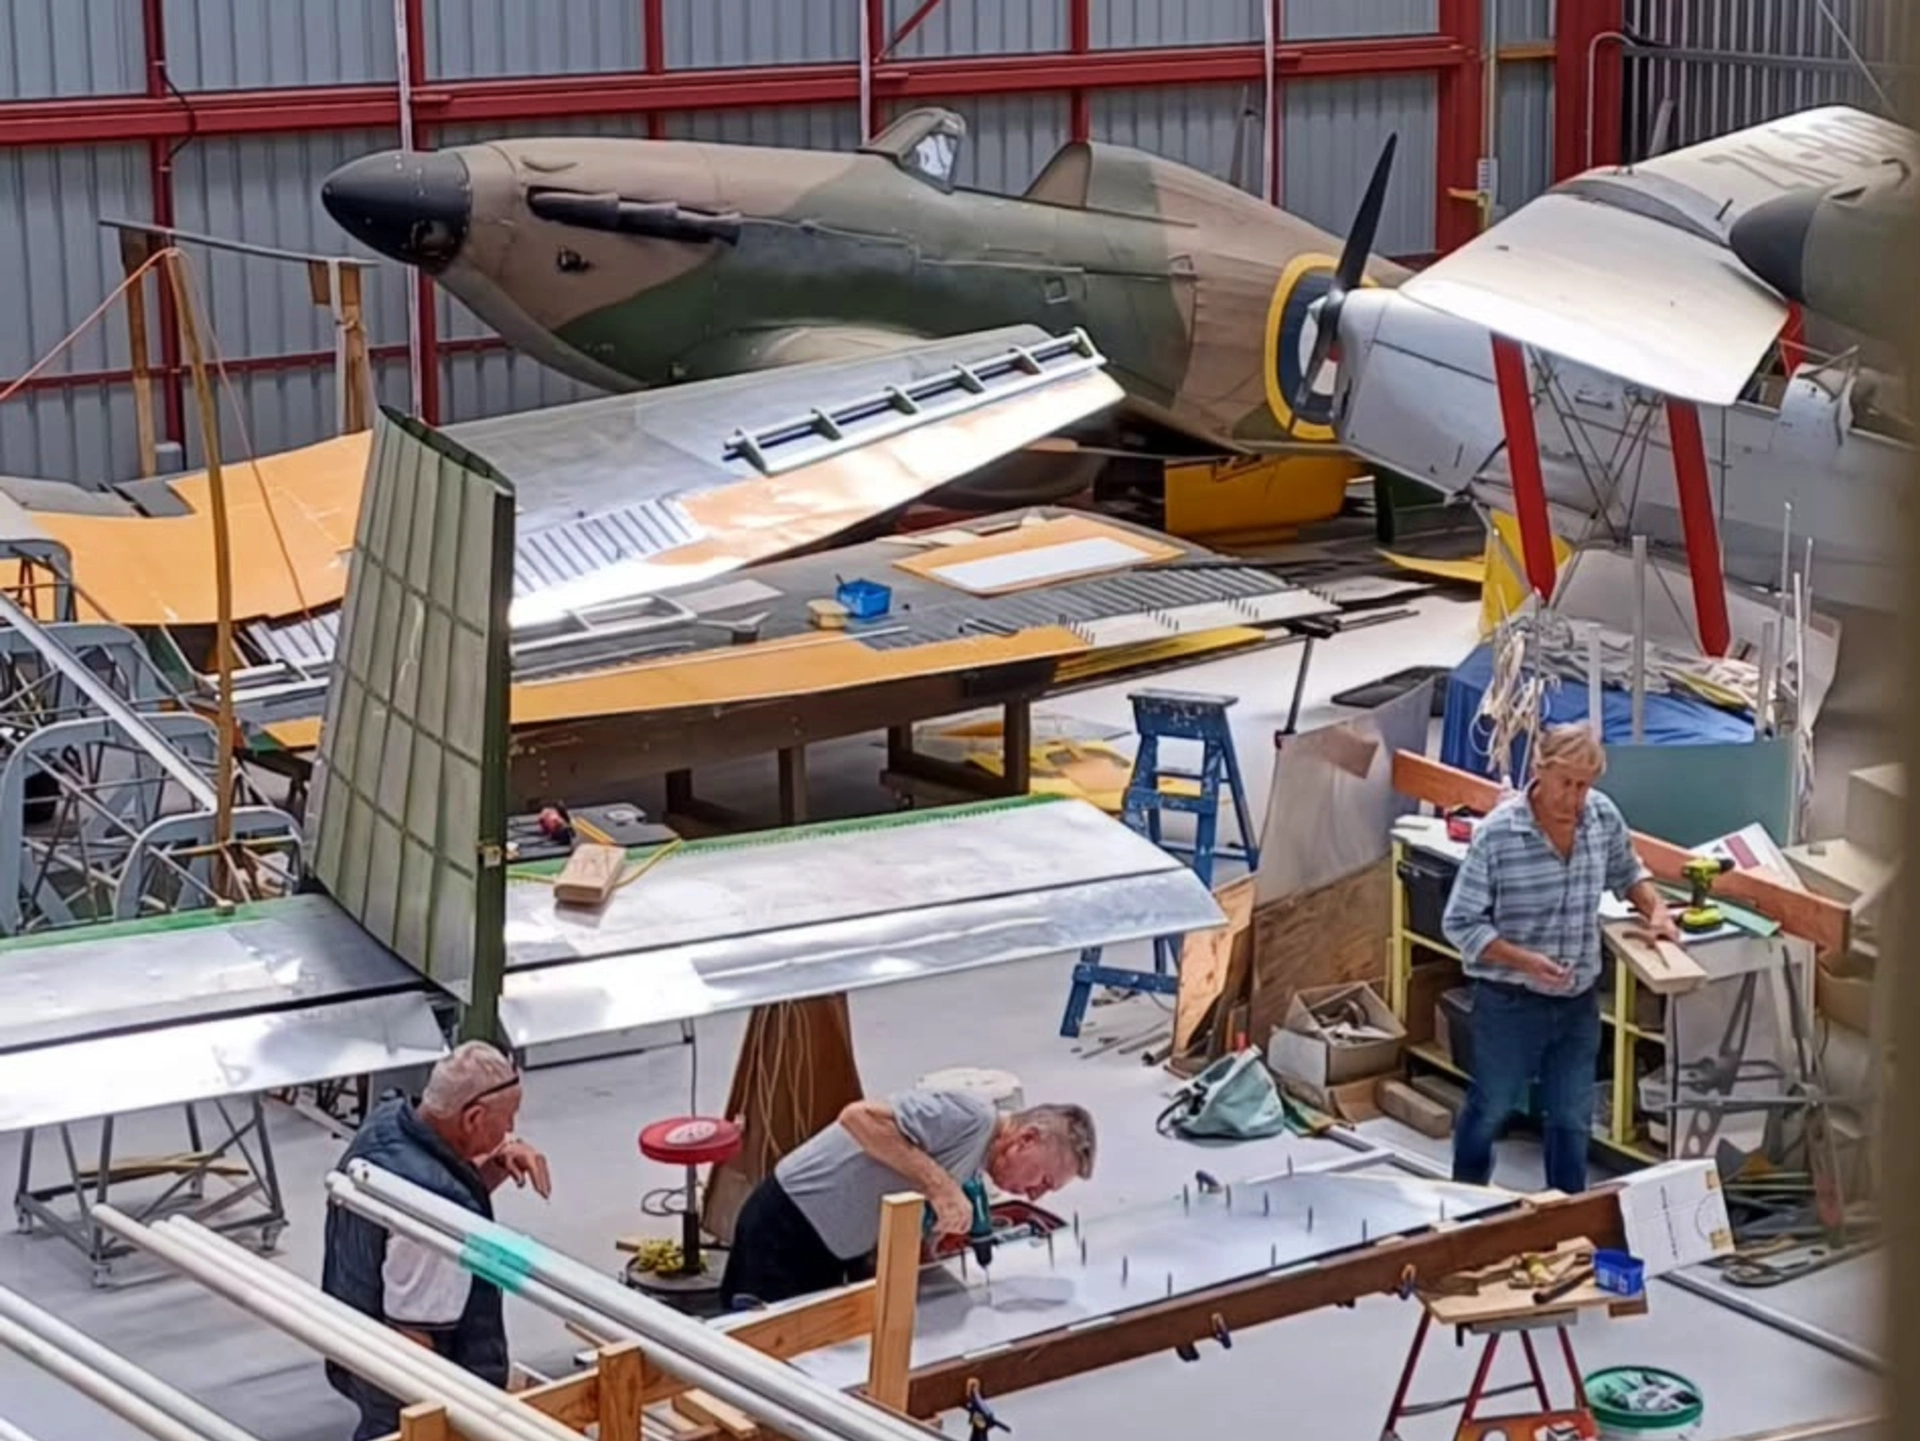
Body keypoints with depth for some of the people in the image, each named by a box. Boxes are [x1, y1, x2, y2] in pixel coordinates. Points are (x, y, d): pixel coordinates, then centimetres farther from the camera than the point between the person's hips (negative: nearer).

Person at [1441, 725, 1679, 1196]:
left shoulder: (1604, 817, -7)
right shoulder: (1496, 834, -22)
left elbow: (1627, 873, 15)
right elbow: (1460, 924, -17)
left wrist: (1654, 909, -4)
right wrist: (1524, 960, -28)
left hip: (1579, 1000, 4)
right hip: (1510, 1002, -4)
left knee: (1572, 1120, 14)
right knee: (1491, 1108, 15)